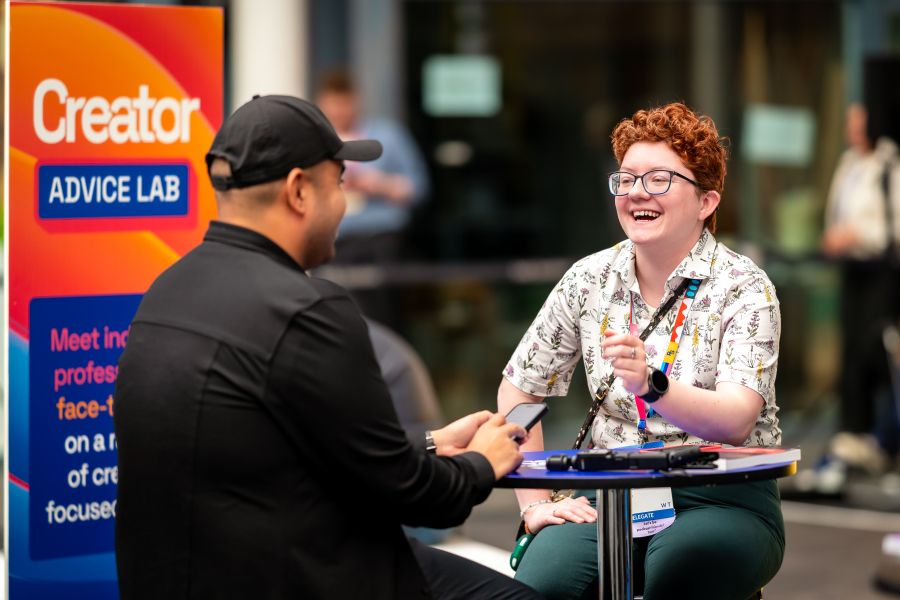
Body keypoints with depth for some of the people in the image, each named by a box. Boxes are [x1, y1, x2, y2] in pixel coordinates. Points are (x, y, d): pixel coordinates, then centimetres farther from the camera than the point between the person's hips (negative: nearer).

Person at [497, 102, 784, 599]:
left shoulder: (743, 287, -5)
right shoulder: (589, 280, 6)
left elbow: (736, 421, -19)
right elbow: (517, 390, 14)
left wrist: (651, 385, -37)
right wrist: (534, 505, 3)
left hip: (722, 500, -2)